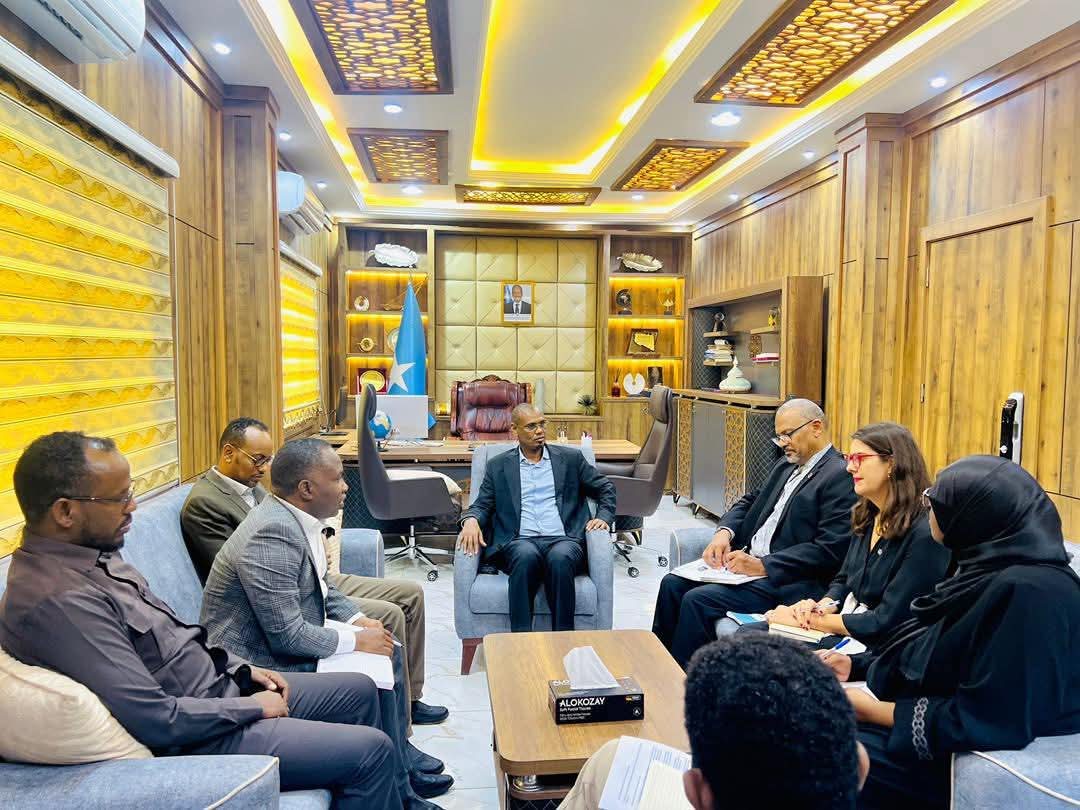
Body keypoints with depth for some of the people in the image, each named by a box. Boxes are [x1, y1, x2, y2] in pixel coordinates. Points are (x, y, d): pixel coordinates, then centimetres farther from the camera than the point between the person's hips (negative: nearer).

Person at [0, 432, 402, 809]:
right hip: (194, 738, -10)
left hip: (217, 686, 10)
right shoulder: (59, 600, -29)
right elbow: (157, 720, -27)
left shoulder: (89, 553, 2)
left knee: (359, 691, 15)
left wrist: (242, 668, 7)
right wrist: (252, 707, -14)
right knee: (371, 750, -11)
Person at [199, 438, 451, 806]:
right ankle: (398, 792, 5)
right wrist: (357, 640, -18)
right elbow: (286, 636, -28)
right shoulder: (272, 535, -29)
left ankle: (401, 753, 25)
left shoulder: (298, 519, 1)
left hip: (290, 640, 10)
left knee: (389, 654, 8)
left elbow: (321, 586, 16)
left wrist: (359, 619, 2)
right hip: (263, 664, -10)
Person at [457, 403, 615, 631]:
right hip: (520, 542, 0)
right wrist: (471, 520, -10)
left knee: (561, 557, -36)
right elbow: (482, 504, 14)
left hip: (563, 538, 0)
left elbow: (606, 489, 22)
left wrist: (604, 517, 3)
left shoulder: (570, 458, 18)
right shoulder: (498, 465, 18)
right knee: (526, 555, -37)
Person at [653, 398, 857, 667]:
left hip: (785, 581, -9)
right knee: (673, 584, -3)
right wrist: (724, 532, -2)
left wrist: (763, 566, -23)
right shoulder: (786, 465, 16)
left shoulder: (841, 476, -12)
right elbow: (749, 501, 20)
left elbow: (830, 549, -19)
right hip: (750, 560, 9)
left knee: (698, 599, -22)